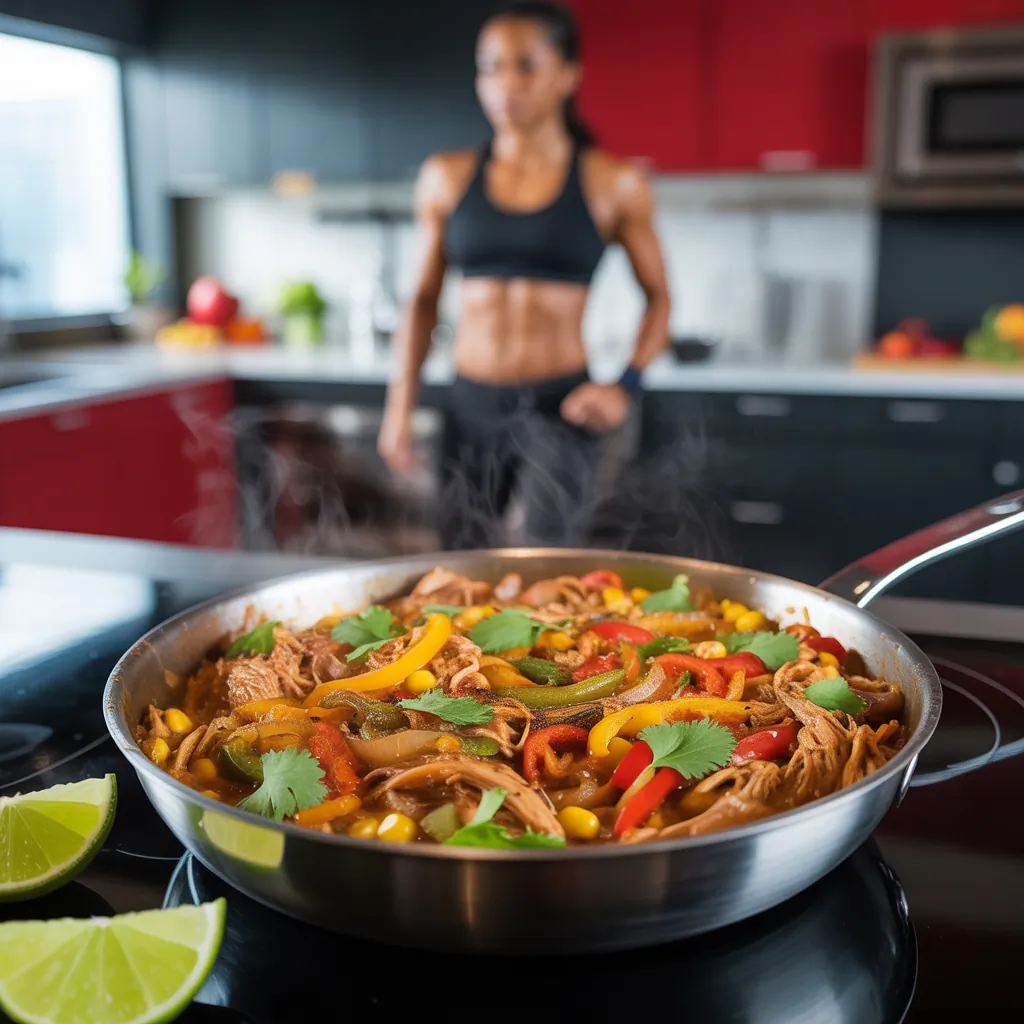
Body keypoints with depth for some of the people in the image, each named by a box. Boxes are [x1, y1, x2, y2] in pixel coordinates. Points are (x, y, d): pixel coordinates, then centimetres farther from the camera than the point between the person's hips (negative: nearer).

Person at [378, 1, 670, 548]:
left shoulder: (612, 184, -2)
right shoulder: (446, 178, 5)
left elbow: (658, 297, 6)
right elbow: (423, 299, 11)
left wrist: (626, 386, -10)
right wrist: (399, 405, 4)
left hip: (560, 409, -3)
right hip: (470, 406, 3)